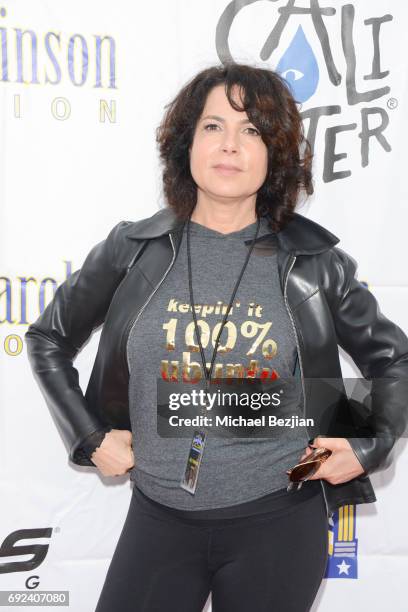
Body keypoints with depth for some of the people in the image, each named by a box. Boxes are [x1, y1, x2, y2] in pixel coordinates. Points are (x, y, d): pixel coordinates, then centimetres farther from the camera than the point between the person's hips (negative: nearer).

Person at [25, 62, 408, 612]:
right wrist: (92, 437, 3)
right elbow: (49, 338, 10)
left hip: (278, 522, 0)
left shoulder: (314, 260, -4)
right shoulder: (134, 249, -3)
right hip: (159, 517, 1)